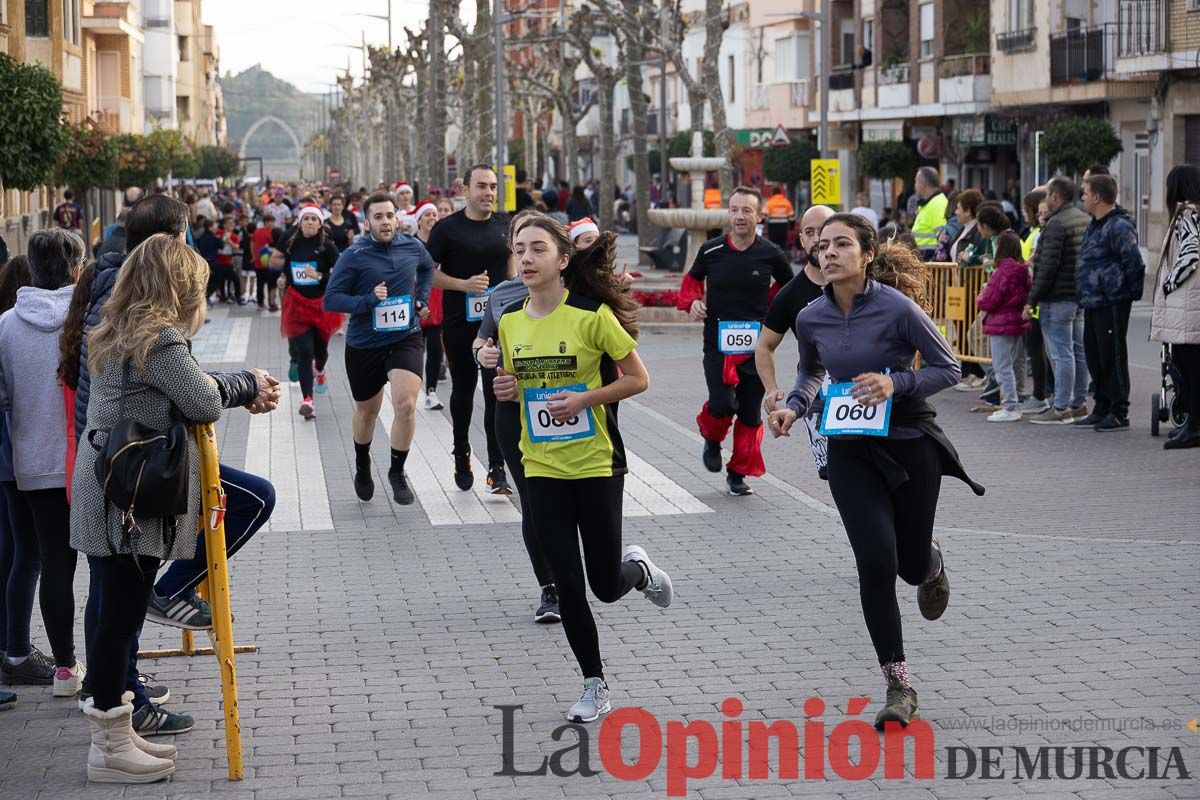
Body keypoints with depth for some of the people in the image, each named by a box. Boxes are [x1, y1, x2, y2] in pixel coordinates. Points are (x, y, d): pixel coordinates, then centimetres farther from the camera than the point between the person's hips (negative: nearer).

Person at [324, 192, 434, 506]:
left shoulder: (412, 247, -2)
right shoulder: (354, 256, -13)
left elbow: (427, 267, 22)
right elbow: (331, 299, -16)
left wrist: (422, 298, 10)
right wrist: (368, 300, -27)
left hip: (406, 338, 1)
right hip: (364, 345, -1)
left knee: (405, 405, -19)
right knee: (367, 411, 17)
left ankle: (397, 472, 1)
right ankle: (362, 466, 46)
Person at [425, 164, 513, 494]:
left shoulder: (504, 224, 5)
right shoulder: (447, 228, -6)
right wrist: (464, 284, -18)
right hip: (459, 324, -2)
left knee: (497, 392, -5)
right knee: (463, 389, 12)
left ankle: (497, 467, -4)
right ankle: (462, 455, 32)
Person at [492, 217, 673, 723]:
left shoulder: (592, 315, -13)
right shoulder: (510, 321, 2)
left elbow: (637, 379, -7)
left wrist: (583, 399, -19)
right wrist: (507, 389, -6)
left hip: (597, 464, -4)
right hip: (542, 468, 4)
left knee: (606, 587, 3)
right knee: (567, 586, 3)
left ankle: (637, 568, 39)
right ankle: (595, 687, 17)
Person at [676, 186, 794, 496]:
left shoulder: (770, 255, -3)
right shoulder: (711, 251, -3)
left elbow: (789, 286, 15)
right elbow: (692, 279, 16)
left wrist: (770, 308, 3)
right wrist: (693, 301, -3)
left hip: (756, 346, 1)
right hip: (718, 343, -1)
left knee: (750, 413, 6)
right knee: (722, 403, -19)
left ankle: (739, 473, 23)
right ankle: (712, 439, 15)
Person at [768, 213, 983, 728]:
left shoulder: (897, 308, -16)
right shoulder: (810, 319, -4)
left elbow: (947, 368, -8)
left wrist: (895, 382, -24)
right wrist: (794, 407, -2)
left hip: (910, 443, -2)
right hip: (851, 453, 2)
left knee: (912, 565, 9)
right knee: (876, 563, -11)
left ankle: (932, 562, 51)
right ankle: (899, 686, 1)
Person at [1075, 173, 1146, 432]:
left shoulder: (1119, 226, -17)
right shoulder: (1095, 225, 15)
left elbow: (1134, 263, -19)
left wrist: (1133, 293, -11)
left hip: (1112, 304, -10)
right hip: (1092, 303, 10)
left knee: (1112, 357, -5)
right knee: (1094, 356, 14)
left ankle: (1119, 414, 1)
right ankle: (1102, 409, 23)